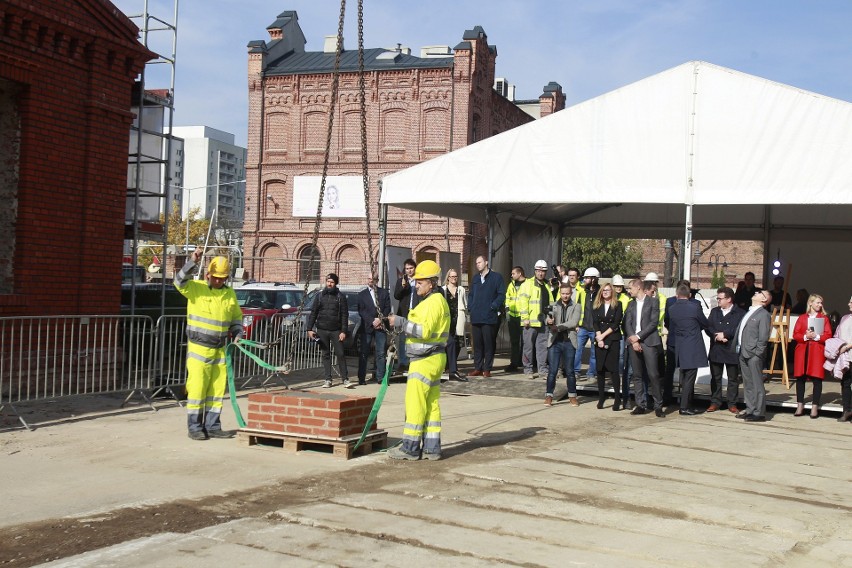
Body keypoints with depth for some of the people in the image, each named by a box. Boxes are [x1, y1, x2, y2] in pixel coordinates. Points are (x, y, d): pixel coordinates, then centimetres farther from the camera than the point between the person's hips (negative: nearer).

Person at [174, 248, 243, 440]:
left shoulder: (230, 294, 12)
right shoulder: (196, 288, -3)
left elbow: (237, 317, 21)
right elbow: (179, 282, -22)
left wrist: (238, 334, 5)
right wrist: (192, 262, -32)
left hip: (220, 350, 5)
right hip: (198, 348, -5)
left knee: (217, 390, 8)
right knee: (197, 388, -3)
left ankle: (212, 426, 18)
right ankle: (194, 427, 5)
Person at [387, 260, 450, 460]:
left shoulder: (434, 302, -15)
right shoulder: (436, 301, 19)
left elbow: (425, 331, -24)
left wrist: (401, 322, -19)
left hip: (425, 361, -11)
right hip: (431, 359, 11)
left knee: (415, 403, -7)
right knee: (431, 404, 10)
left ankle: (411, 447, -3)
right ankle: (431, 448, 13)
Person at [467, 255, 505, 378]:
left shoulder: (496, 277, 1)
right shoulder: (475, 278, 19)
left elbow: (501, 295, -4)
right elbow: (470, 295, 22)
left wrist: (493, 307, -13)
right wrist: (470, 308, 8)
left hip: (489, 317, -5)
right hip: (476, 317, 5)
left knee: (489, 344, -2)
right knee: (477, 344, 7)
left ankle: (487, 369, 3)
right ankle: (477, 368, 13)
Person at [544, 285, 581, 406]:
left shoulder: (576, 307, 5)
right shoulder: (553, 306, 9)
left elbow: (574, 322, -10)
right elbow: (548, 319, -6)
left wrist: (558, 326, -17)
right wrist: (548, 321, -29)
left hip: (569, 341, 0)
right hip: (555, 341, 0)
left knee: (570, 371, 7)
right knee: (552, 370, -1)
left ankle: (572, 396, 17)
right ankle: (549, 395, 5)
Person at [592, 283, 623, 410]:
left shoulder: (617, 305, 3)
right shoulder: (596, 306, 12)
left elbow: (616, 323, -5)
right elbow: (595, 323, 3)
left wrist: (603, 335, -9)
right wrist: (599, 337, -10)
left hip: (613, 340, -3)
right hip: (599, 340, 3)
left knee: (613, 368, -8)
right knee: (600, 369, 3)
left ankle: (617, 399, -5)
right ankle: (601, 397, 9)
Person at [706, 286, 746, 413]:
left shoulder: (739, 313, -5)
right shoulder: (714, 311, 13)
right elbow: (708, 327, 3)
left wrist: (724, 334, -16)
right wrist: (717, 336, -14)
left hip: (732, 350, -4)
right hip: (716, 350, 4)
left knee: (733, 378, 5)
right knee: (715, 378, 8)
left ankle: (732, 404, 12)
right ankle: (715, 402, 16)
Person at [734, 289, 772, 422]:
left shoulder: (763, 315, -7)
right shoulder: (749, 313, 19)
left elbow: (763, 337, -13)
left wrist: (757, 353, -15)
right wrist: (738, 349, 11)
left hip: (753, 355, -9)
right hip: (743, 354, 9)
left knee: (757, 385, -4)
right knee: (747, 384, 14)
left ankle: (759, 413, 0)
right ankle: (750, 409, 22)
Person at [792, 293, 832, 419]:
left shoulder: (824, 318, 8)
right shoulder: (802, 318, 12)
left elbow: (828, 336, -1)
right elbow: (795, 335, 5)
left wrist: (816, 337, -16)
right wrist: (805, 337, -13)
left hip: (817, 352, -2)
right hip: (802, 352, 2)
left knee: (817, 379, -4)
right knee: (800, 378, 2)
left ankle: (815, 407, 0)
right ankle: (800, 406, 10)